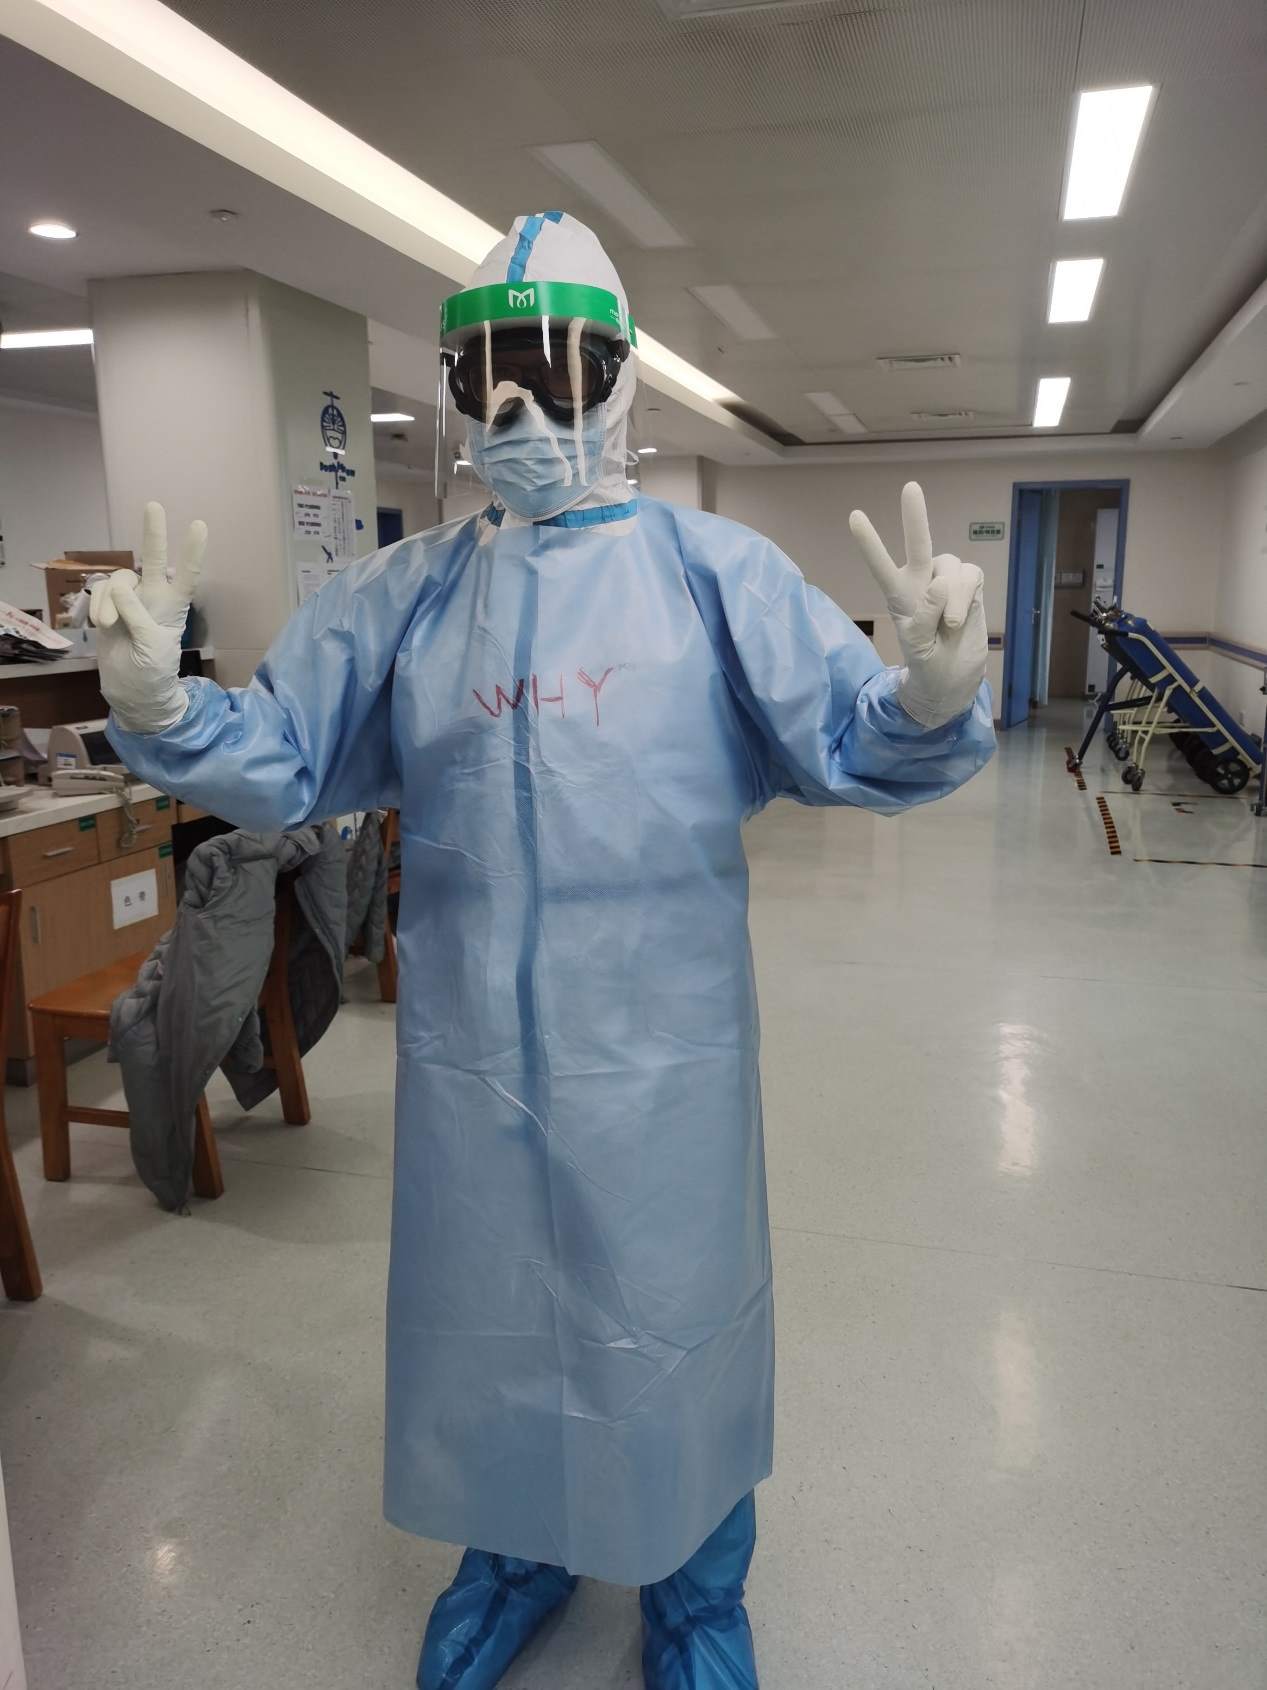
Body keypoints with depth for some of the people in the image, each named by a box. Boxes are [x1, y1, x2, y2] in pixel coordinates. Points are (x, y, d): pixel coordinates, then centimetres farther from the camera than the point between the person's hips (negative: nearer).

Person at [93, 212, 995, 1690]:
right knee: (485, 1305, 21)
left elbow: (849, 741, -11)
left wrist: (932, 695, -32)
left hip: (661, 1052, -2)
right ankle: (517, 1543, 51)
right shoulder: (404, 593, 3)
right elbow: (282, 761, 3)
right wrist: (161, 707, -16)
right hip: (470, 1047, 3)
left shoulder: (715, 569, -5)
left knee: (675, 1307, 15)